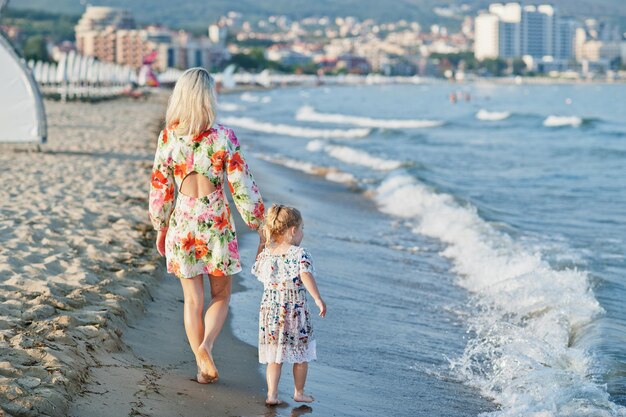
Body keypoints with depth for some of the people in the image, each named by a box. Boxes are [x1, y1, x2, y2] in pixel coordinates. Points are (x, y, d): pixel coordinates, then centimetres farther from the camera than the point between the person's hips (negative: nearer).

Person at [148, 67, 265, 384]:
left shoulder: (168, 137, -4)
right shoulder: (224, 137, -10)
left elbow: (160, 187, 2)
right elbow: (242, 187, -8)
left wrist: (160, 228, 15)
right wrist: (261, 228, 0)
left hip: (182, 224, 2)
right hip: (217, 224, -2)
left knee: (193, 299, 12)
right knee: (220, 295, 14)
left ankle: (203, 367, 13)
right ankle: (206, 345, -11)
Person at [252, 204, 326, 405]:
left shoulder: (265, 253, 1)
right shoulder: (299, 253, -14)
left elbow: (257, 272, 16)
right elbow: (306, 275, -28)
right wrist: (318, 299, -29)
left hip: (270, 311, 4)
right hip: (295, 312, -4)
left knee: (274, 356, 12)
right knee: (301, 355, 15)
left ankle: (272, 393, 4)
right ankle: (299, 392, 24)